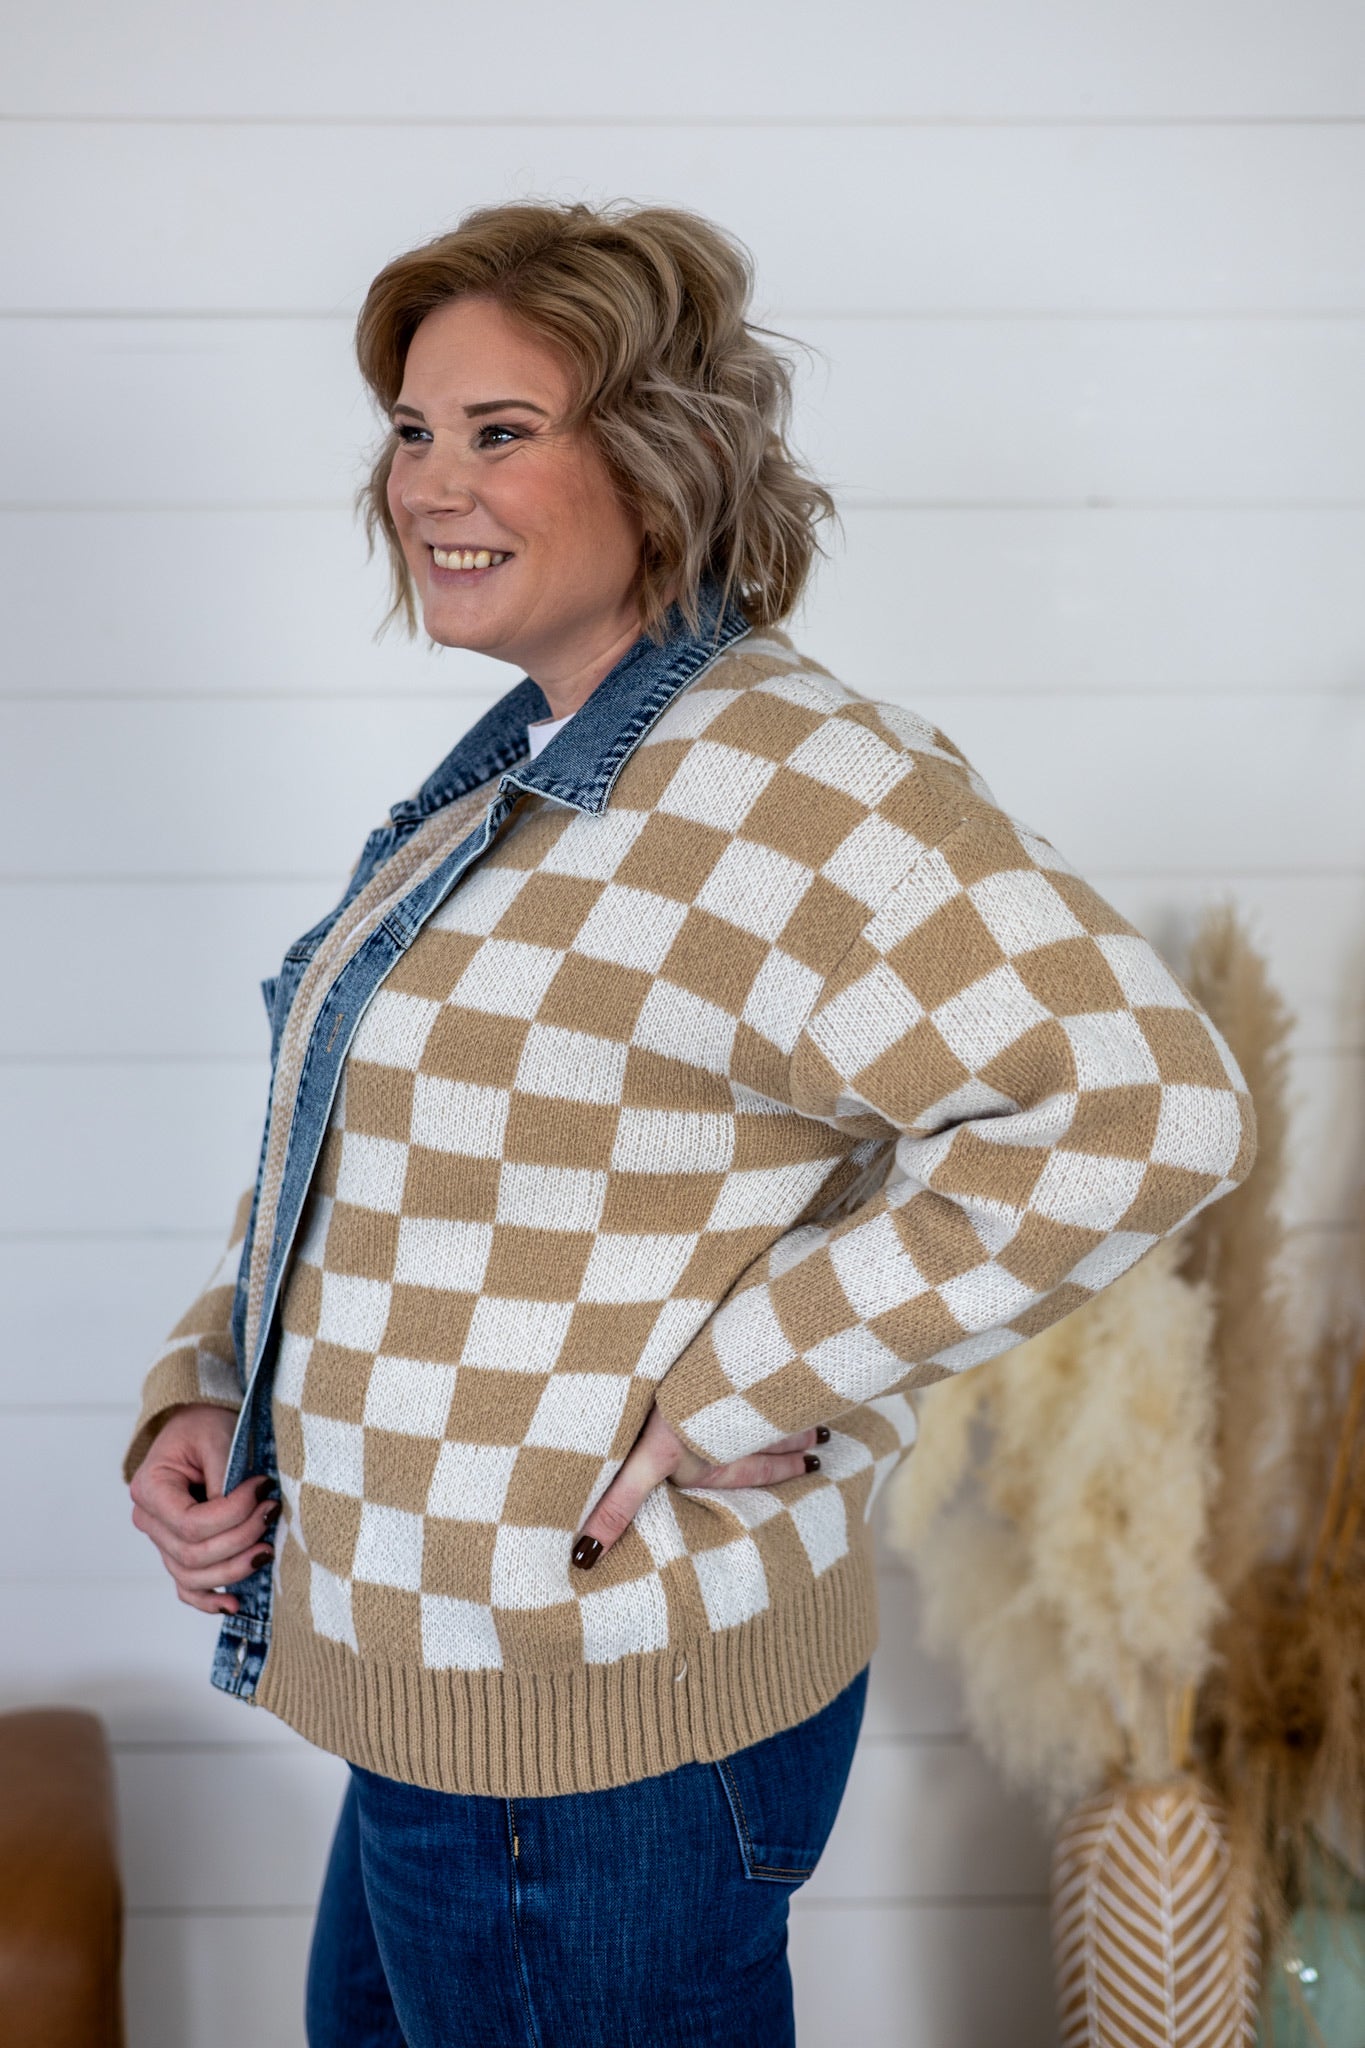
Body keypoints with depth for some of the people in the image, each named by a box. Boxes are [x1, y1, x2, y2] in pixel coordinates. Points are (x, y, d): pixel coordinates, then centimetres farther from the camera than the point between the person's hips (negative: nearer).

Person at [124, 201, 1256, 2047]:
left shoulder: (772, 782, -23)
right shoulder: (527, 773, 9)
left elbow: (1141, 1100, -33)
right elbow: (360, 1154, 17)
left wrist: (738, 1395, -27)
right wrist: (204, 1393, 2)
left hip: (595, 1742, -9)